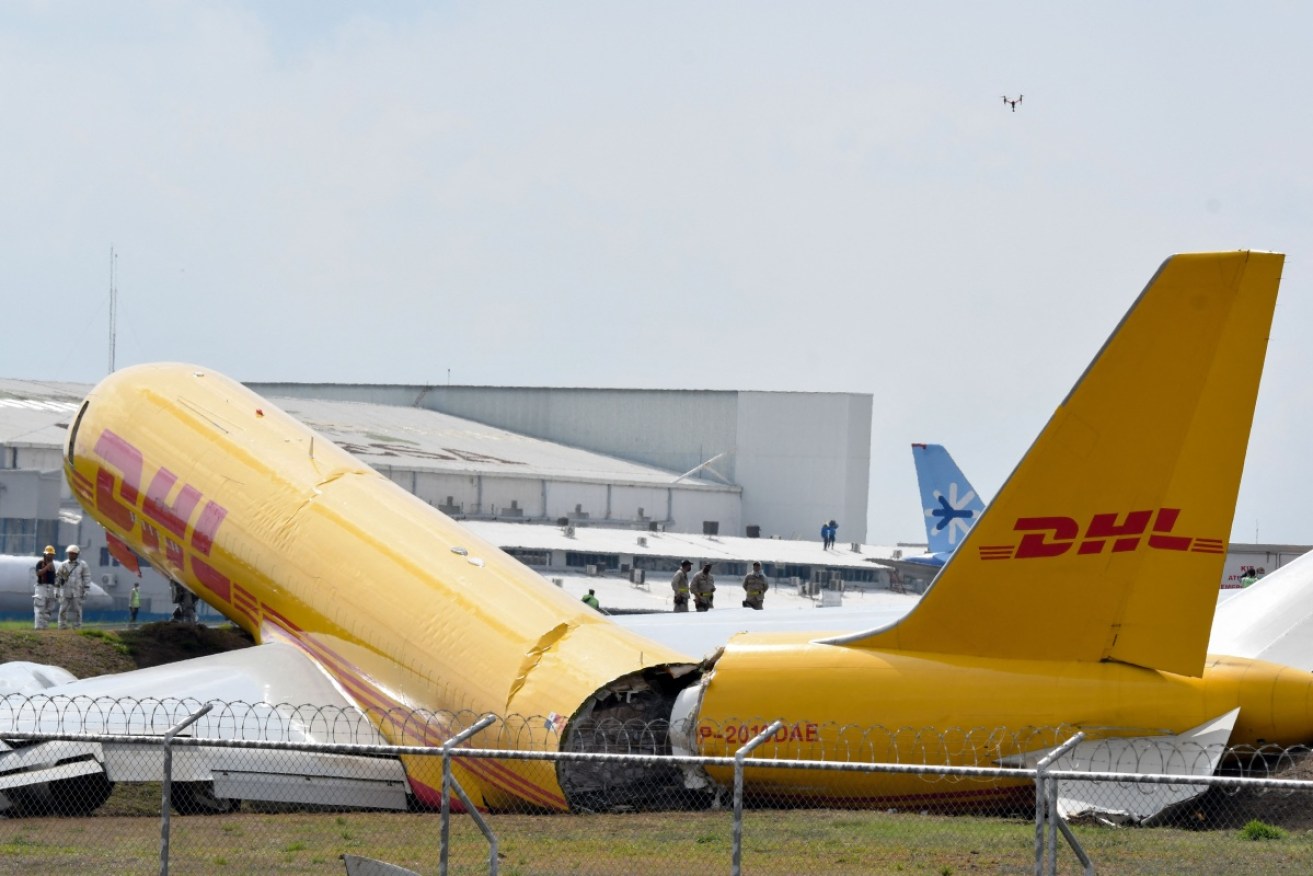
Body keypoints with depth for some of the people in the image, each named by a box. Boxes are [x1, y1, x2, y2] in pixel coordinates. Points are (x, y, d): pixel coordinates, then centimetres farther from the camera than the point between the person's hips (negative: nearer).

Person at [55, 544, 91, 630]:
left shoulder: (82, 565, -1)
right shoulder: (64, 565, 5)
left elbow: (87, 579, -1)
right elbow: (58, 578, 10)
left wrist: (85, 592, -7)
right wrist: (56, 590, 7)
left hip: (77, 593, -2)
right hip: (65, 592, 2)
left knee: (77, 610, -1)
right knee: (63, 610, -3)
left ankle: (77, 628, 4)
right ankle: (63, 626, 0)